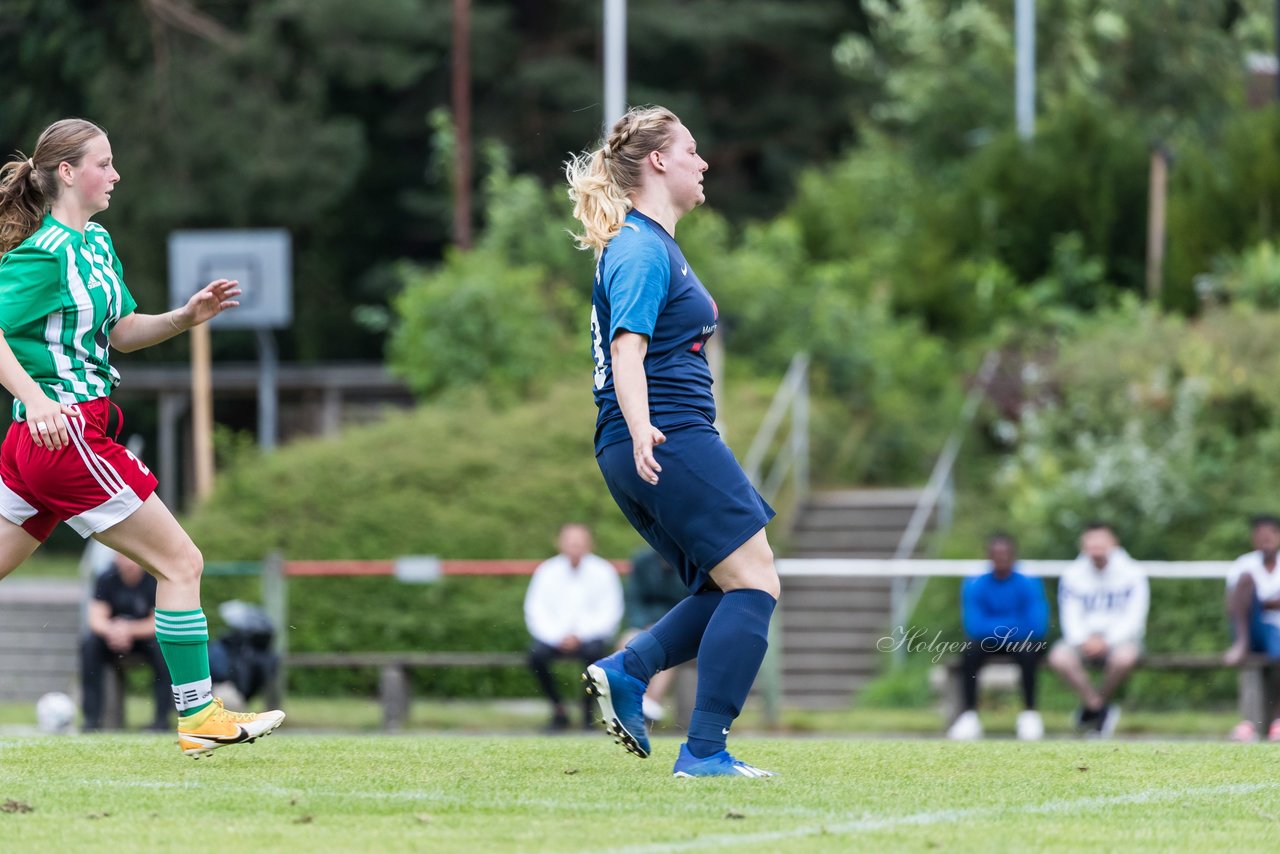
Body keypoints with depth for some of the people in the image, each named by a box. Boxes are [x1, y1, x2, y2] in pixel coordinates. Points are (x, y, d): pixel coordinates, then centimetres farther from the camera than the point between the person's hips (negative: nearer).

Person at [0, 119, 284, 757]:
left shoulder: (97, 243, 16)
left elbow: (120, 332, 23)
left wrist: (186, 316, 8)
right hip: (66, 431, -10)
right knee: (181, 562, -3)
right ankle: (198, 717, 1)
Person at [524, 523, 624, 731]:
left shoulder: (602, 571, -3)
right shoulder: (547, 571, 0)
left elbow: (610, 613, -5)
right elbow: (535, 611, -2)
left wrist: (579, 635, -17)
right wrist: (558, 637, -18)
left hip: (591, 635, -2)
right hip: (555, 635, 2)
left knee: (593, 651, -35)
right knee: (536, 655, -28)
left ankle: (588, 708, -14)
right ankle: (558, 711, -11)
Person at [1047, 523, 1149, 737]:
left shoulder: (1132, 574, -3)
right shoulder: (1072, 575, 3)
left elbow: (1133, 618, -8)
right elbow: (1071, 618, 0)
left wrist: (1107, 641, -22)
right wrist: (1084, 640, -21)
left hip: (1119, 640, -2)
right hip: (1085, 640, 2)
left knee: (1125, 657, -38)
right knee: (1059, 656, -31)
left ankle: (1092, 707, -13)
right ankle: (1100, 708, -19)